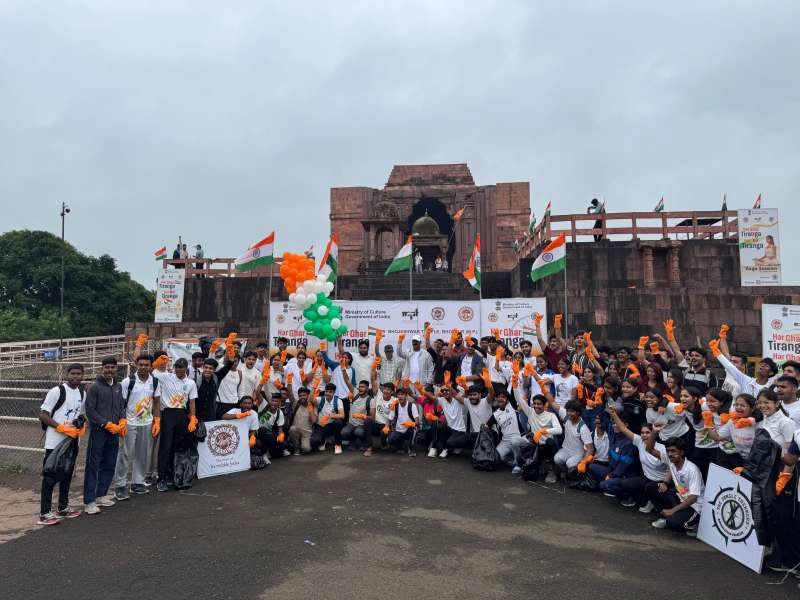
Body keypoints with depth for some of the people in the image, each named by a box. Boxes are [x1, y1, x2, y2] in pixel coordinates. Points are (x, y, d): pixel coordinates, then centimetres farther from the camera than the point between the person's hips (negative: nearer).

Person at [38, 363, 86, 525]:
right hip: (55, 442, -7)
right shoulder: (57, 391, -12)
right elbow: (42, 415, -12)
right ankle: (44, 513, 5)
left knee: (67, 475, 15)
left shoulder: (83, 393, 10)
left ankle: (63, 508, 27)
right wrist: (62, 428, -19)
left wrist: (82, 425, 0)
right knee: (50, 477, -2)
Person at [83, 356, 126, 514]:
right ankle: (89, 501, 3)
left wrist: (122, 420, 1)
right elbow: (90, 410, -11)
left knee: (109, 465, 12)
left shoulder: (118, 386, 11)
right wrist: (107, 424, -14)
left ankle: (101, 495, 24)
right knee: (93, 466, -2)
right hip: (98, 431, -6)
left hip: (114, 432, 6)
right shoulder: (95, 387, -8)